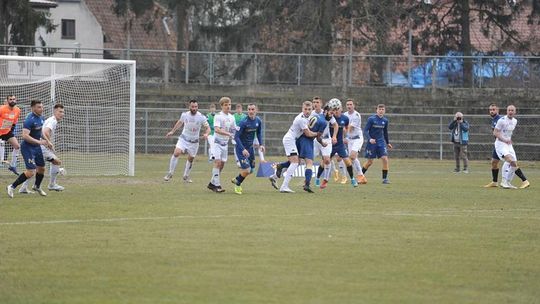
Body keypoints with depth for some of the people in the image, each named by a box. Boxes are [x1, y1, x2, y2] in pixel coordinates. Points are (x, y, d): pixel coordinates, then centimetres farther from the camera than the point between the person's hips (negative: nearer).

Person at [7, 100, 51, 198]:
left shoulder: (41, 118, 6)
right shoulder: (30, 120, -23)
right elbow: (25, 136, -31)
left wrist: (47, 142, 18)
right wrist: (39, 142, -32)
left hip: (37, 147, 9)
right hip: (28, 148, -9)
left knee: (41, 168, 20)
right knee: (31, 172, -16)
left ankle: (37, 186, 47)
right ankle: (12, 187, -3)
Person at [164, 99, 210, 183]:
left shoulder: (201, 117, -15)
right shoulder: (184, 115, -9)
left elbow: (207, 128, -11)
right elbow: (180, 122, 12)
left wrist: (206, 134, -33)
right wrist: (172, 131, 17)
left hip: (194, 142, 0)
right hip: (183, 138, 0)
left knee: (191, 159, 9)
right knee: (176, 153, -19)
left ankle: (186, 176, 30)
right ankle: (170, 173, -8)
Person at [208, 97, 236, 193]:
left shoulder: (231, 117, 8)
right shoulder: (218, 116, -13)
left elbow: (234, 130, 19)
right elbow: (216, 129, -26)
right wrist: (228, 134, -36)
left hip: (225, 143, 7)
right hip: (217, 142, -7)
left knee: (222, 164, 7)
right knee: (218, 162, -16)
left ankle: (212, 183, 19)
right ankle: (217, 185, -17)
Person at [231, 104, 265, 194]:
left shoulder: (258, 121, -3)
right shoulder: (243, 122, -22)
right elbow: (236, 137, -21)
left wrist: (261, 144, 1)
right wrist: (243, 149, -29)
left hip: (250, 147, 7)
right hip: (241, 148, -7)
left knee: (250, 170, 11)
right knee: (246, 169, -15)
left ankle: (236, 180, 39)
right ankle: (237, 185, 13)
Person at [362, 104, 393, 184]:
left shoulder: (385, 120, 4)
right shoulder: (371, 119, -10)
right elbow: (365, 130, -12)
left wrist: (387, 143, 23)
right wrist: (369, 139, -28)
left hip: (381, 142, 3)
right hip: (372, 142, -3)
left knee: (385, 159, -12)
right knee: (370, 161, 3)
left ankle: (385, 178, -3)